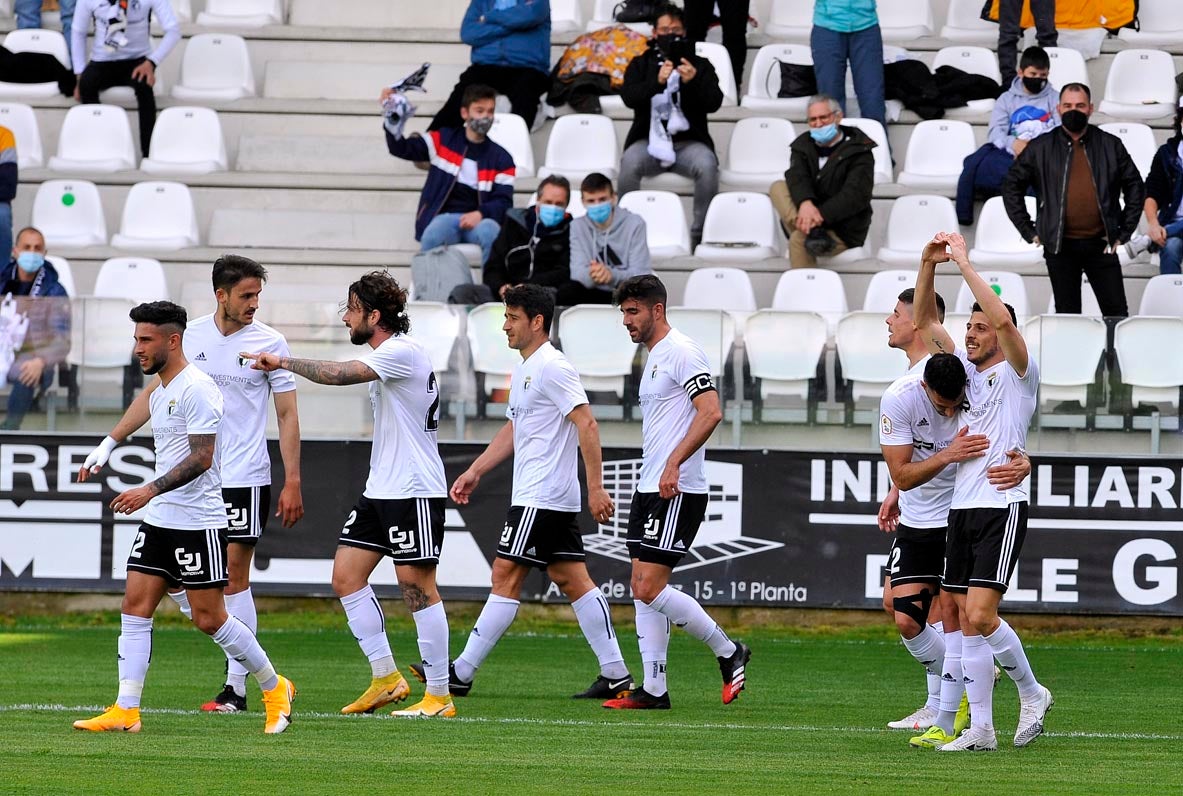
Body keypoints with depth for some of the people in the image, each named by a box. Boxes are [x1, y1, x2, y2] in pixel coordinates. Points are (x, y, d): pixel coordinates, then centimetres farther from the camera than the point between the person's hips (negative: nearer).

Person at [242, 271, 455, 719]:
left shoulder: (402, 352, -16)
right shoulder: (387, 355, 15)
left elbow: (341, 375, -27)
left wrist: (285, 363, -19)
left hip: (414, 491, -10)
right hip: (380, 491, 10)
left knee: (416, 585, -8)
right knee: (346, 577, 5)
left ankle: (439, 696, -3)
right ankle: (386, 678, 9)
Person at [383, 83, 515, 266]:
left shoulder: (501, 159, 12)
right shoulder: (443, 141, 12)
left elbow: (504, 202, 5)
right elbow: (402, 148, 4)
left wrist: (481, 214, -18)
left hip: (479, 221, 1)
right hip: (444, 218, -1)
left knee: (491, 232, -36)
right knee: (433, 236, -37)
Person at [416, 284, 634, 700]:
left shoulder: (552, 367, -14)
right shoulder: (523, 370, 18)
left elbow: (586, 423, -19)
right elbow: (513, 430, 28)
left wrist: (596, 487, -24)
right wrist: (475, 471, 23)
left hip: (540, 498, -10)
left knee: (506, 576, -7)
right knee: (571, 580, 7)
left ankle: (461, 673, -5)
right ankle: (615, 675, 6)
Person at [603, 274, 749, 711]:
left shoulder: (682, 352, -12)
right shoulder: (654, 358, 19)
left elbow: (710, 412, -22)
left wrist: (674, 463, -27)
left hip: (678, 491, -10)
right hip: (650, 490, 10)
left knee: (650, 588, -13)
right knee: (642, 589, 6)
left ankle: (729, 653, -1)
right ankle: (653, 689, 8)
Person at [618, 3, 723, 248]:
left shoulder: (700, 65, 11)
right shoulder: (641, 64, 12)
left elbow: (714, 103, -2)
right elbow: (629, 96, -6)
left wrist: (693, 82, -22)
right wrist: (657, 82, -24)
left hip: (688, 142, 0)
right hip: (649, 140, 0)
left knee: (707, 165, -33)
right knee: (629, 164, -32)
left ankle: (699, 233, -21)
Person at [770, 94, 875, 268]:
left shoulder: (859, 152, -5)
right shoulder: (803, 146, 9)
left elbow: (855, 195, -18)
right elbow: (797, 177, -11)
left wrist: (821, 214, -32)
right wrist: (805, 202, -34)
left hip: (844, 232, -5)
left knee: (799, 239, -31)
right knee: (778, 188, -16)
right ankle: (812, 231, -37)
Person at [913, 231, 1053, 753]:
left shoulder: (1017, 374, -4)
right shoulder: (964, 369, 14)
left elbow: (1004, 320, -21)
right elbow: (925, 321, 12)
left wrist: (963, 261, -19)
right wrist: (929, 265, -2)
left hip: (1002, 507, -7)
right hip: (961, 509, 7)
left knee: (980, 614, -16)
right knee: (968, 623, 3)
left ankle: (1031, 692, 5)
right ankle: (980, 728, 5)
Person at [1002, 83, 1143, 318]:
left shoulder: (1111, 146, 6)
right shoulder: (1041, 148, 4)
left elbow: (1135, 187, 14)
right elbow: (1012, 186, 10)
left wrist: (1124, 231, 6)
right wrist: (1028, 231, 3)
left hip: (1100, 244, 0)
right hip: (1061, 246, 0)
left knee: (1116, 312, -3)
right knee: (1067, 314, 4)